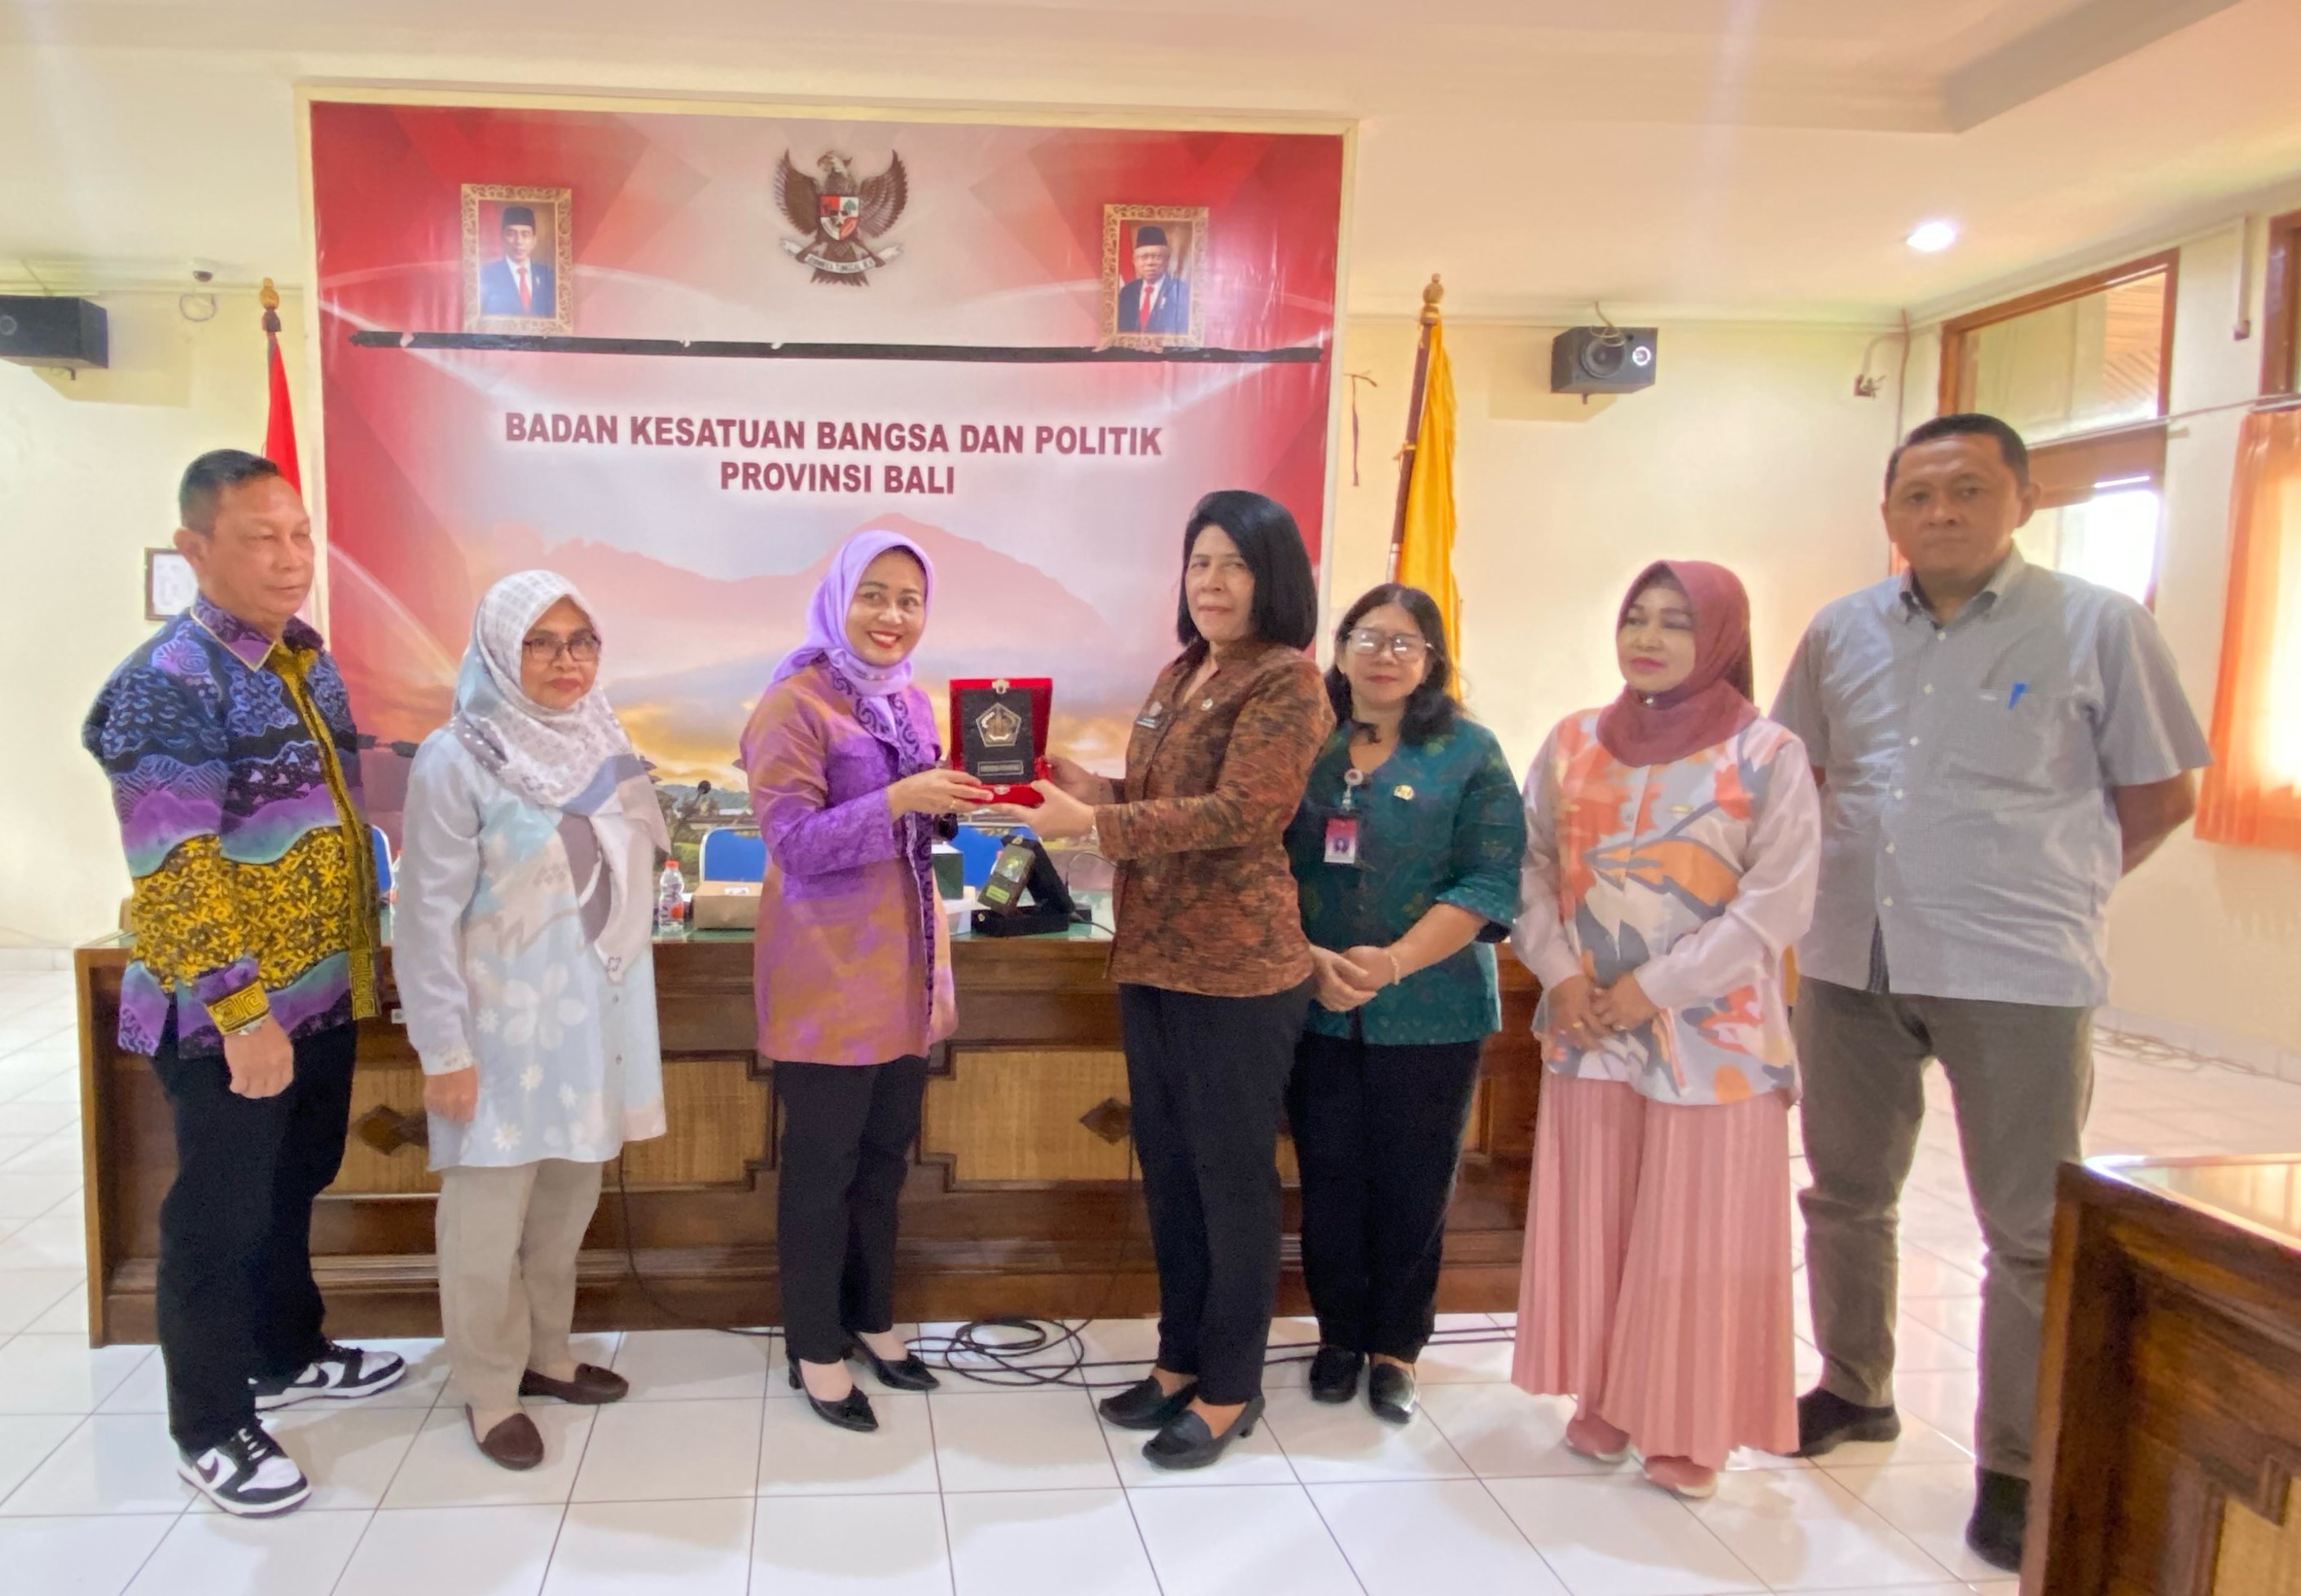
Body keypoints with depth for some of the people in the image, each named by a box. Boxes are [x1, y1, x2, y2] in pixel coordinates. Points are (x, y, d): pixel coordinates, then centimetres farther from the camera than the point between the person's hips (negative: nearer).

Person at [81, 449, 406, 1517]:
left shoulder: (307, 661, 7)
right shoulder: (168, 684, -19)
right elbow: (172, 873, -22)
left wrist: (358, 964, 16)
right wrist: (241, 1011, -23)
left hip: (325, 994, 8)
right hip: (228, 1013, -8)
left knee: (293, 1188, 22)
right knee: (220, 1218, 6)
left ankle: (287, 1355, 41)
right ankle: (209, 1429, 22)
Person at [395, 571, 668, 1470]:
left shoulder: (602, 746, 6)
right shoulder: (458, 761, -13)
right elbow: (427, 917, -13)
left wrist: (628, 1018, 15)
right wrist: (443, 1049, -14)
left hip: (594, 1022, 6)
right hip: (504, 1027, -6)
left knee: (569, 1202, 15)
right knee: (490, 1214, 4)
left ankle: (546, 1355, 32)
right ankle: (489, 1392, 21)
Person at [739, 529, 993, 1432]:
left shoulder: (909, 703, 10)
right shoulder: (794, 704, -12)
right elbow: (792, 843, -18)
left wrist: (954, 806, -3)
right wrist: (897, 801, -29)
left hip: (905, 969, 7)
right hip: (828, 978, -7)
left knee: (885, 1159, 17)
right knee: (822, 1168, 5)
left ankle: (870, 1321, 33)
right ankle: (815, 1351, 21)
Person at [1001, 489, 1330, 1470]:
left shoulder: (1288, 682, -11)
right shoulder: (1179, 674, 15)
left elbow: (1239, 815, -21)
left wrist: (1091, 822, -24)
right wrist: (1090, 791, 2)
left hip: (1238, 970, -8)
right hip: (1152, 960, 8)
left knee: (1233, 1176, 4)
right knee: (1166, 1167, 16)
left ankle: (1230, 1390, 19)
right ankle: (1181, 1360, 32)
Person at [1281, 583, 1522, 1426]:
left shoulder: (1469, 753, -1)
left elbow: (1488, 881, -9)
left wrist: (1395, 962, -20)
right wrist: (1308, 959, -14)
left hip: (1430, 1014, -2)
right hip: (1316, 1009, 2)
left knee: (1414, 1188, 8)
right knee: (1329, 1179, 10)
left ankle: (1397, 1346, 26)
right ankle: (1339, 1334, 28)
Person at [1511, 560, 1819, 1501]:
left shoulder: (1767, 754, -6)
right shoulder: (1573, 744, 5)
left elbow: (1777, 901, -11)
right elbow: (1530, 866, 5)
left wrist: (1654, 987, -13)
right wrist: (1561, 974, -9)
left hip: (1712, 1037, -3)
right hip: (1588, 1029, 4)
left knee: (1698, 1236, 5)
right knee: (1593, 1223, 11)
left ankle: (1692, 1430, 21)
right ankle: (1603, 1402, 28)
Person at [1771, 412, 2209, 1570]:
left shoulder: (2100, 627, -5)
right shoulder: (1841, 632, 6)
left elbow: (2161, 794, 0)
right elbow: (1798, 773, 16)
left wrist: (2053, 894, 4)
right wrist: (1856, 877, 8)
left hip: (2018, 973, -4)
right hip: (1850, 959, 4)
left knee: (2032, 1231, 4)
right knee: (1845, 1195, 16)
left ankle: (2015, 1468, 20)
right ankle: (1855, 1391, 36)